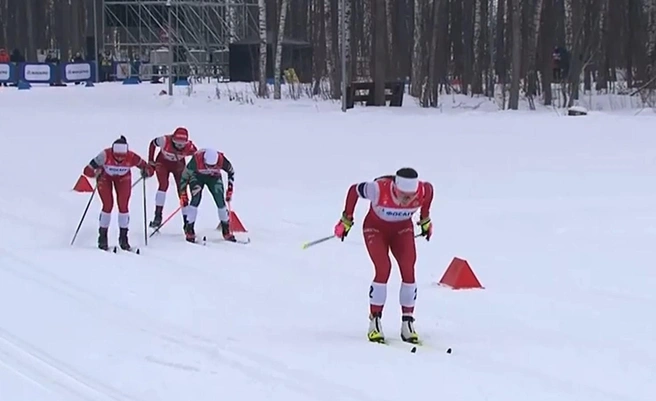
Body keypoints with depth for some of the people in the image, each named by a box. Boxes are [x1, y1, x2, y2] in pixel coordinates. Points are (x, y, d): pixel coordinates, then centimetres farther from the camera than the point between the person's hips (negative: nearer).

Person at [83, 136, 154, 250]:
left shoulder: (131, 157, -34)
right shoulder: (105, 155, -38)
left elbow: (149, 170, -27)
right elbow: (88, 171, -36)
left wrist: (146, 172, -48)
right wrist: (95, 172, -56)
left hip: (123, 178, 1)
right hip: (105, 177, -1)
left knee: (123, 206, -7)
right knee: (108, 205, -9)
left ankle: (123, 238, 9)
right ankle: (102, 238, 7)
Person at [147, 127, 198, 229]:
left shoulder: (189, 147, -32)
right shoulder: (165, 140, -33)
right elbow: (152, 144, -12)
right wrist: (150, 161, -9)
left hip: (178, 166, 1)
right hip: (162, 163, -1)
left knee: (182, 191, -4)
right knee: (163, 185, -23)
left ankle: (186, 221, 5)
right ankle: (158, 216, -16)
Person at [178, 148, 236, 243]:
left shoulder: (221, 160, -34)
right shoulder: (196, 160, -39)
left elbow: (231, 171, -11)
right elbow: (185, 174, -22)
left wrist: (230, 189, -10)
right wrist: (183, 192, -19)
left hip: (214, 177, 2)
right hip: (197, 176, -2)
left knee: (220, 200, -12)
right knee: (196, 199, -23)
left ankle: (226, 231, 3)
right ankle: (189, 230, -15)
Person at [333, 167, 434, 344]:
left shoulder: (423, 190, -29)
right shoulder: (379, 189, -37)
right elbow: (354, 190, -18)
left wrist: (425, 220, 7)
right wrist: (346, 220, -9)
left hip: (402, 229, 3)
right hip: (376, 228, -3)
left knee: (408, 270, -14)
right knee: (383, 269, -21)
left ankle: (407, 323, -3)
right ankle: (374, 323, -11)